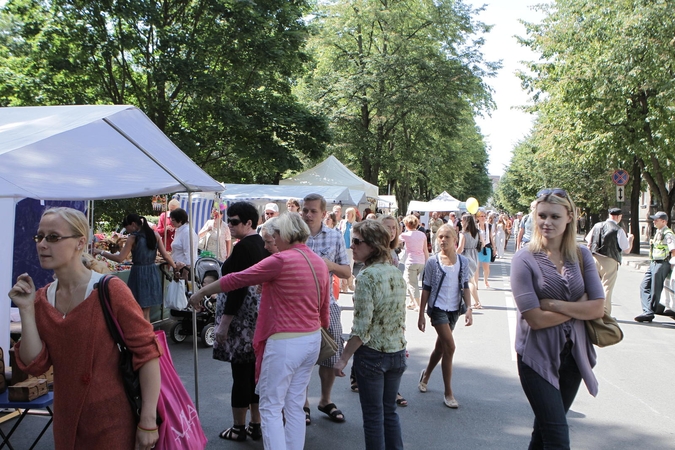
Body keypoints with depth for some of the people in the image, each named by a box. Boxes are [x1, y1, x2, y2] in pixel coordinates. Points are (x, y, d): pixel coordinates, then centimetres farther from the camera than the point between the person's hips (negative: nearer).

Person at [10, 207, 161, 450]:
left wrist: (148, 422, -19)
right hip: (66, 423, 6)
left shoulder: (110, 291, -15)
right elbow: (35, 365, -3)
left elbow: (147, 353, -17)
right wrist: (26, 309, -11)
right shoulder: (41, 298, 3)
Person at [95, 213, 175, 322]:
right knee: (146, 313, 14)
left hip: (138, 273, -5)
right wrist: (175, 267, 14)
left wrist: (101, 252, -5)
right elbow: (165, 256, 1)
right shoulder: (155, 234, 3)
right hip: (152, 273, 5)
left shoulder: (133, 238, -10)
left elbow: (120, 258, -13)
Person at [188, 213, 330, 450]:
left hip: (285, 343, -8)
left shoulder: (281, 261, -16)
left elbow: (236, 279, -10)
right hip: (312, 340, 8)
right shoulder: (319, 262, 6)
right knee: (295, 405, 16)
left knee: (271, 408, 4)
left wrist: (201, 292, 2)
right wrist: (323, 327, 29)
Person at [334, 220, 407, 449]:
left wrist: (344, 358, -12)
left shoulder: (367, 276, -18)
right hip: (397, 353, 7)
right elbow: (401, 318, 11)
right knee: (389, 411, 18)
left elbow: (361, 327, -19)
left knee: (373, 415, 7)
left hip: (372, 354, -6)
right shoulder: (396, 273, 3)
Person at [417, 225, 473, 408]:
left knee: (441, 346, 13)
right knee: (450, 346, -13)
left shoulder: (463, 262, 3)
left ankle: (426, 375, 41)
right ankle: (448, 392, -3)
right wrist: (421, 315, -2)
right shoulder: (432, 262, -4)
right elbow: (426, 288, -2)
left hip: (454, 309, 4)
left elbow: (465, 287, 7)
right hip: (438, 308, -4)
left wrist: (468, 309, -4)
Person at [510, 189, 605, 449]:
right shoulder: (524, 260, -10)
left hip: (573, 355, 4)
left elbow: (597, 308, -6)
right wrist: (577, 307, -9)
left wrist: (554, 304, -15)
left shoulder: (582, 256, 2)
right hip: (538, 357, -4)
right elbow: (535, 318, -16)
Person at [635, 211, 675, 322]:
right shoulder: (658, 233, 16)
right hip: (653, 263, 10)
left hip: (662, 265, -10)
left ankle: (649, 313, 3)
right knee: (644, 286, 6)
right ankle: (647, 311, 5)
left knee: (655, 290, -3)